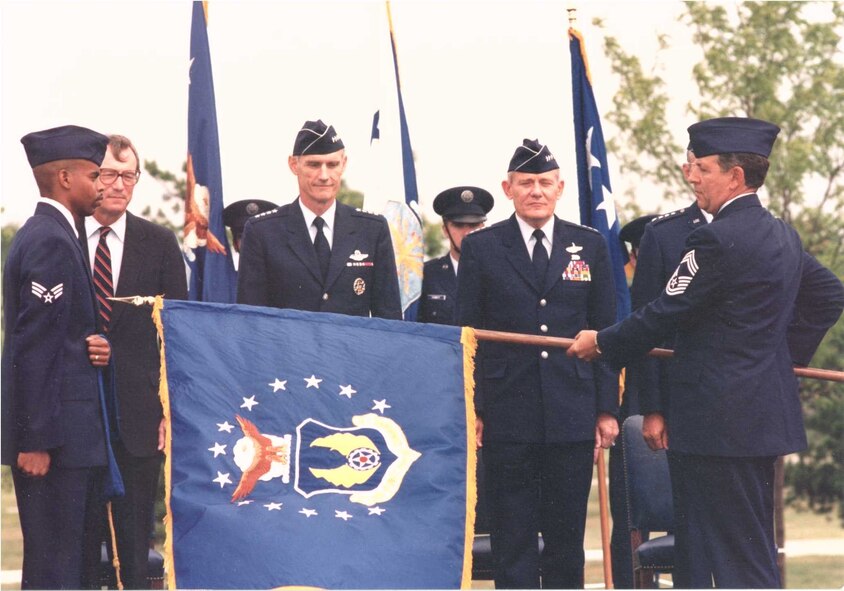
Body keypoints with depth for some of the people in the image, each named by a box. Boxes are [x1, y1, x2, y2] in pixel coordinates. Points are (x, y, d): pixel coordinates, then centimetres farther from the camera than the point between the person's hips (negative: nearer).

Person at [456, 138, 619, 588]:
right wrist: (471, 411, -4)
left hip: (573, 418, 2)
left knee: (567, 538, 6)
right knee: (512, 539, 1)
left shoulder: (590, 246, 9)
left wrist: (607, 409, 4)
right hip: (507, 415, -1)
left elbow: (606, 333, 10)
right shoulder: (480, 248, 5)